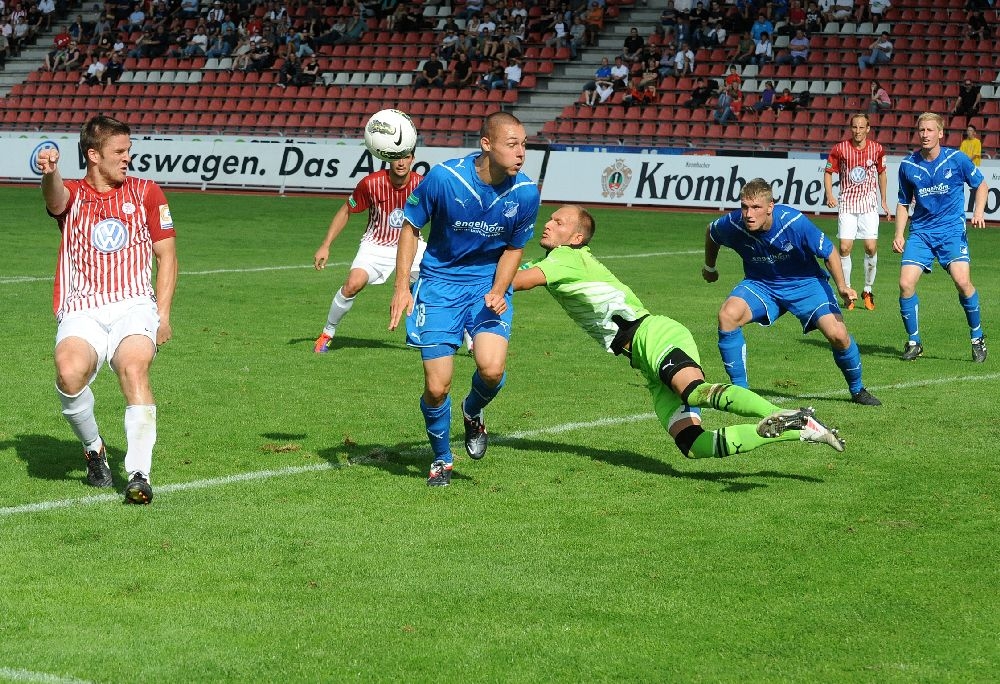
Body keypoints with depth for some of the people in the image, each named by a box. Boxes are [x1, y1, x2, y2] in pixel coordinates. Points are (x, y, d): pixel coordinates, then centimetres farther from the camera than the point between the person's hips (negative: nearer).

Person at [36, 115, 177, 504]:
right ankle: (93, 449, -1)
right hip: (81, 313, 0)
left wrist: (162, 315, 2)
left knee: (134, 367, -31)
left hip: (134, 306, 0)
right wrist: (49, 173, -41)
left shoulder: (145, 192, 13)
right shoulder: (72, 195, 11)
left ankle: (139, 476, -31)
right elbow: (55, 198, -16)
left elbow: (167, 256, 14)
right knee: (69, 371, -30)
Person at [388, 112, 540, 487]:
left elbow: (513, 248, 4)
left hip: (489, 285, 1)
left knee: (492, 368, -22)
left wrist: (498, 292, -12)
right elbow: (410, 227, -4)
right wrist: (402, 287, -9)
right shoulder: (444, 177, -18)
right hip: (440, 283, -1)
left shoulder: (525, 192, -12)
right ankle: (441, 459, 22)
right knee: (436, 386, -6)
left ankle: (473, 413, 16)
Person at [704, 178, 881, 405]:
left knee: (838, 335, -18)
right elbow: (711, 232, 5)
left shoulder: (794, 222, -29)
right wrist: (710, 268, 19)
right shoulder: (732, 224, -22)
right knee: (728, 315, -27)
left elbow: (828, 252, -14)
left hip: (805, 283, -2)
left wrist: (842, 286, -25)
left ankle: (857, 390, 13)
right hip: (760, 284, 2)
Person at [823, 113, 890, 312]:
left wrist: (884, 200, 16)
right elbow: (828, 172, 5)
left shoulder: (877, 149, -1)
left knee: (871, 247, -7)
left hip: (869, 203, 1)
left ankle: (868, 291, 11)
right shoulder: (840, 149, -5)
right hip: (847, 204, -1)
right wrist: (829, 195, -10)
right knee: (845, 247, -9)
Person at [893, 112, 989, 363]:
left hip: (952, 230, -2)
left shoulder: (957, 159, -5)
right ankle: (914, 342, 6)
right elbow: (903, 203, 13)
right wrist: (899, 234, 2)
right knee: (906, 283, -13)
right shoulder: (907, 165, 0)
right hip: (920, 232, 2)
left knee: (962, 281, -21)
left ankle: (977, 337, 1)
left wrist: (978, 212, -7)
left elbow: (981, 185, 9)